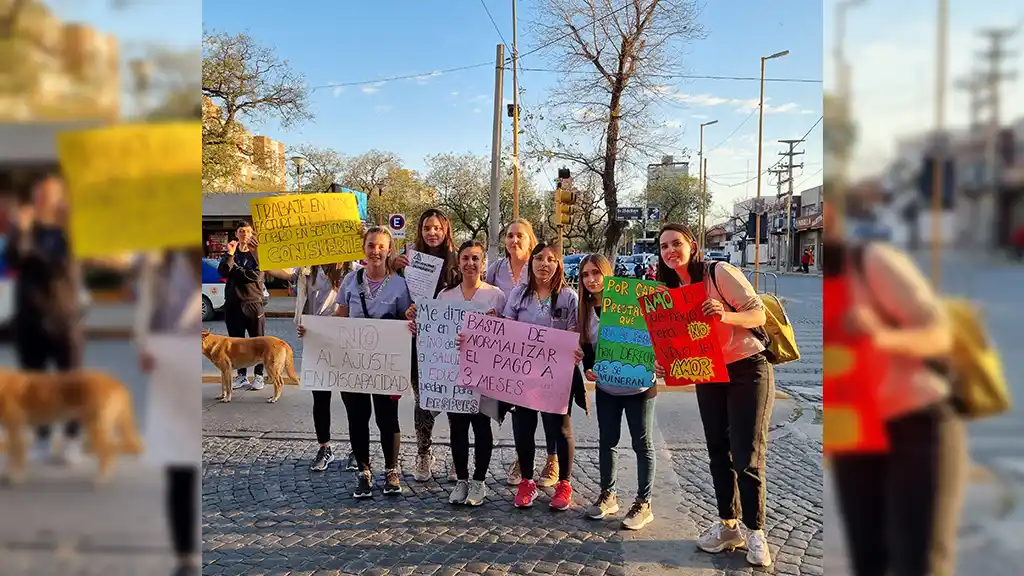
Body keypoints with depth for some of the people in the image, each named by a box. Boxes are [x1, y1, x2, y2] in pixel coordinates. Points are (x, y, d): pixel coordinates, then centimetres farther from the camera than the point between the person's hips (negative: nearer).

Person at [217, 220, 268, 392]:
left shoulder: (258, 252, 2)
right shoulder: (231, 251, 11)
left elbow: (256, 275, -12)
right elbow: (222, 272, -4)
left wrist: (235, 269, -6)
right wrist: (230, 254, -14)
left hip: (253, 301, -3)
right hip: (233, 302, 4)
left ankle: (258, 376, 6)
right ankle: (241, 376, 16)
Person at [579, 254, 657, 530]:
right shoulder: (586, 309, 4)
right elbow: (586, 346, 10)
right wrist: (589, 369, -8)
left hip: (637, 385, -5)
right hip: (605, 387, 5)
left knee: (642, 443, 4)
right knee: (607, 441, 12)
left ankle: (643, 504, 13)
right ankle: (607, 495, 27)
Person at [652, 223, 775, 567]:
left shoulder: (720, 272, -14)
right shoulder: (672, 291, 4)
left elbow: (759, 312, -17)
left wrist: (726, 315, -37)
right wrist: (666, 364, -8)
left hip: (748, 370, -6)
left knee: (747, 457, -5)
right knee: (718, 453, 10)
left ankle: (755, 532, 8)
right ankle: (728, 525, 22)